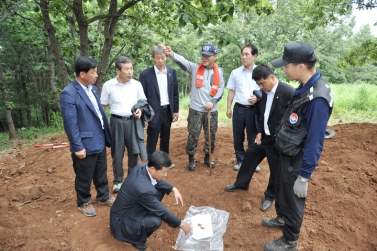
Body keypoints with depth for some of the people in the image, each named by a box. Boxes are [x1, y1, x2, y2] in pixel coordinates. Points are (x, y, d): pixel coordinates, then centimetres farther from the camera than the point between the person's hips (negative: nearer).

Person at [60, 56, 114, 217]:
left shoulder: (93, 89, 6)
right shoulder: (69, 93, -18)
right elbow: (70, 123, -20)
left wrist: (107, 135, 12)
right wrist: (78, 147, -18)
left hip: (99, 141, 7)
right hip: (85, 144, -7)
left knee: (101, 173, 22)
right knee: (84, 177, 13)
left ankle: (104, 196, 42)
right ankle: (83, 203, 34)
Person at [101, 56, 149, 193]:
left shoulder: (137, 84, -3)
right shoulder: (108, 85, -6)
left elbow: (143, 101, 10)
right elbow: (103, 106, 2)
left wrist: (140, 109, -11)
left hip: (133, 121, 2)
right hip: (116, 122, -1)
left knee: (133, 151, 13)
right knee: (117, 153, 10)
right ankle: (118, 180, 28)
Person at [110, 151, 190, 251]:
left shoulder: (143, 166, -15)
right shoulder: (144, 189, -38)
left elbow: (158, 182, 6)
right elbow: (161, 212, -24)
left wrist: (174, 189, -7)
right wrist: (181, 223, -11)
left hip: (132, 206, 8)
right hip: (122, 220, -8)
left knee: (160, 188, 0)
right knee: (155, 221, -30)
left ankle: (144, 215, 17)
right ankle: (137, 239, 0)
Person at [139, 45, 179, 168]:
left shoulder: (172, 72, 1)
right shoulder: (145, 74, -10)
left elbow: (175, 93, 7)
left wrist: (176, 110, 7)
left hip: (168, 111, 4)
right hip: (154, 112, -4)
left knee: (165, 139, 19)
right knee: (152, 141, 7)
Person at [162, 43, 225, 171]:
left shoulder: (219, 71, 2)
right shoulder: (195, 68, -4)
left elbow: (221, 89, 3)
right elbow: (183, 61, -23)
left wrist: (212, 101, -13)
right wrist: (172, 54, -42)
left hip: (212, 110, 2)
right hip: (196, 110, -2)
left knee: (211, 136, 13)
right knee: (193, 136, 4)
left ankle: (207, 157, 33)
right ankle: (191, 159, 23)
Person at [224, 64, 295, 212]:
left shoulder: (289, 93, -23)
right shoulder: (265, 92, 0)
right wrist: (260, 132, 4)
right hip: (264, 136, 7)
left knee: (276, 171, 11)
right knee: (249, 157, 18)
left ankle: (270, 196, 35)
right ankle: (241, 183, 41)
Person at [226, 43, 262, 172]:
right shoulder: (235, 72, 3)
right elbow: (231, 91, 7)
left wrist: (258, 98, -18)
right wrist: (228, 108, 3)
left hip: (254, 109, -1)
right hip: (239, 108, 2)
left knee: (252, 137, 10)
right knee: (238, 136, 10)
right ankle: (240, 160, 27)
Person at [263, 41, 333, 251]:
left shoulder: (318, 98, -30)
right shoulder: (305, 86, -2)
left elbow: (315, 142, -27)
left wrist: (304, 177, -21)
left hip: (297, 161, -8)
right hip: (287, 154, 8)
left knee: (294, 199, 11)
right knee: (284, 191, 27)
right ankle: (282, 219, 52)